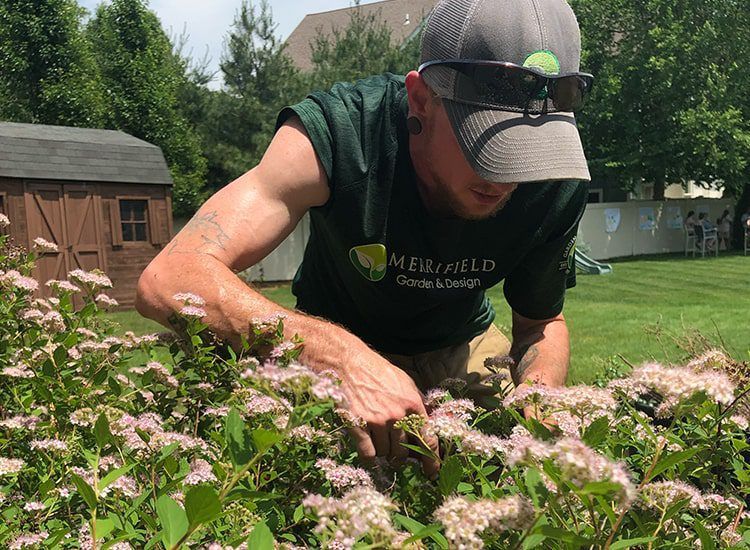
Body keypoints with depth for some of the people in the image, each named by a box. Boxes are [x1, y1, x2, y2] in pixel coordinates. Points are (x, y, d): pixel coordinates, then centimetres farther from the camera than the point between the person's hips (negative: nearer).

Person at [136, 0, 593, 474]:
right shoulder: (334, 135, -35)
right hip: (335, 342, -2)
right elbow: (168, 280, -44)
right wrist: (344, 356, -56)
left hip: (462, 347, 3)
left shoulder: (558, 186, -24)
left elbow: (543, 323, -5)